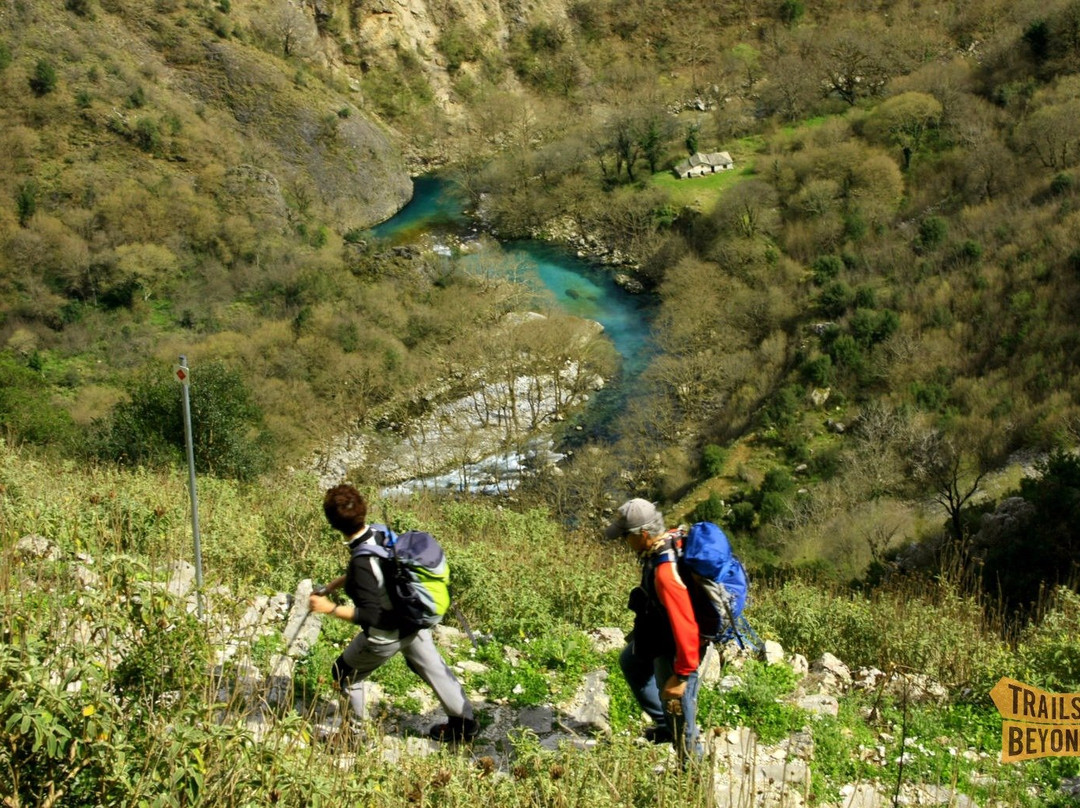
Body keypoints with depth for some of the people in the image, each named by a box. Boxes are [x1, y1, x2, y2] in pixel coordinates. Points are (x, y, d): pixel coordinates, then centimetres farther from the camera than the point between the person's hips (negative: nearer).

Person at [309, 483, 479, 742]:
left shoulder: (362, 562, -34)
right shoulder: (382, 535, -12)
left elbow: (371, 616, -29)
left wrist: (329, 608, -28)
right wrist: (332, 585, 11)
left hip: (386, 635, -7)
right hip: (414, 620, 7)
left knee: (345, 673, 18)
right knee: (432, 667, 24)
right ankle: (464, 723, 36)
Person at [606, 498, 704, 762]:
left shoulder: (665, 573, -39)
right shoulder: (671, 540, -11)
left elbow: (684, 626, -36)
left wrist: (682, 674, -27)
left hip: (674, 649, -11)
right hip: (658, 634, 11)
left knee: (675, 704, 6)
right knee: (630, 662, 31)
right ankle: (664, 724, 43)